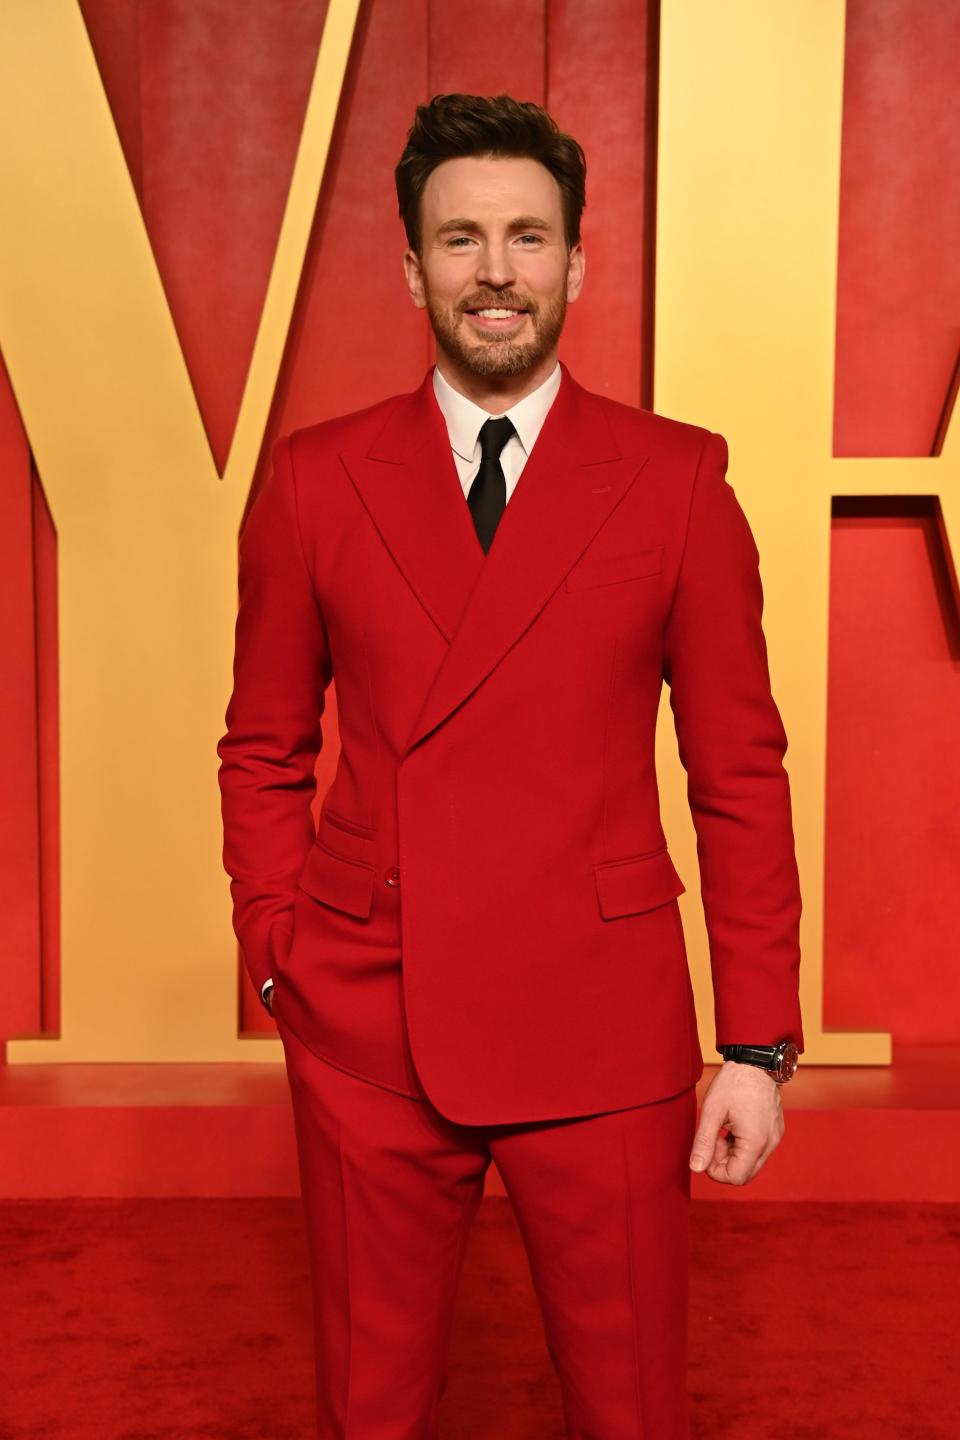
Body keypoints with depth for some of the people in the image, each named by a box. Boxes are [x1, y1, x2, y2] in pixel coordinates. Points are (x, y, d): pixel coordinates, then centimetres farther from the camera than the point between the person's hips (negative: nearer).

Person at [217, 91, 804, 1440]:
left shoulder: (678, 476, -1)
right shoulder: (316, 478, 2)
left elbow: (741, 769, -1)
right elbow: (264, 750, 9)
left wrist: (759, 1041, -3)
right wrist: (279, 960, 0)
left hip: (604, 1027, -1)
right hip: (368, 1026, 1)